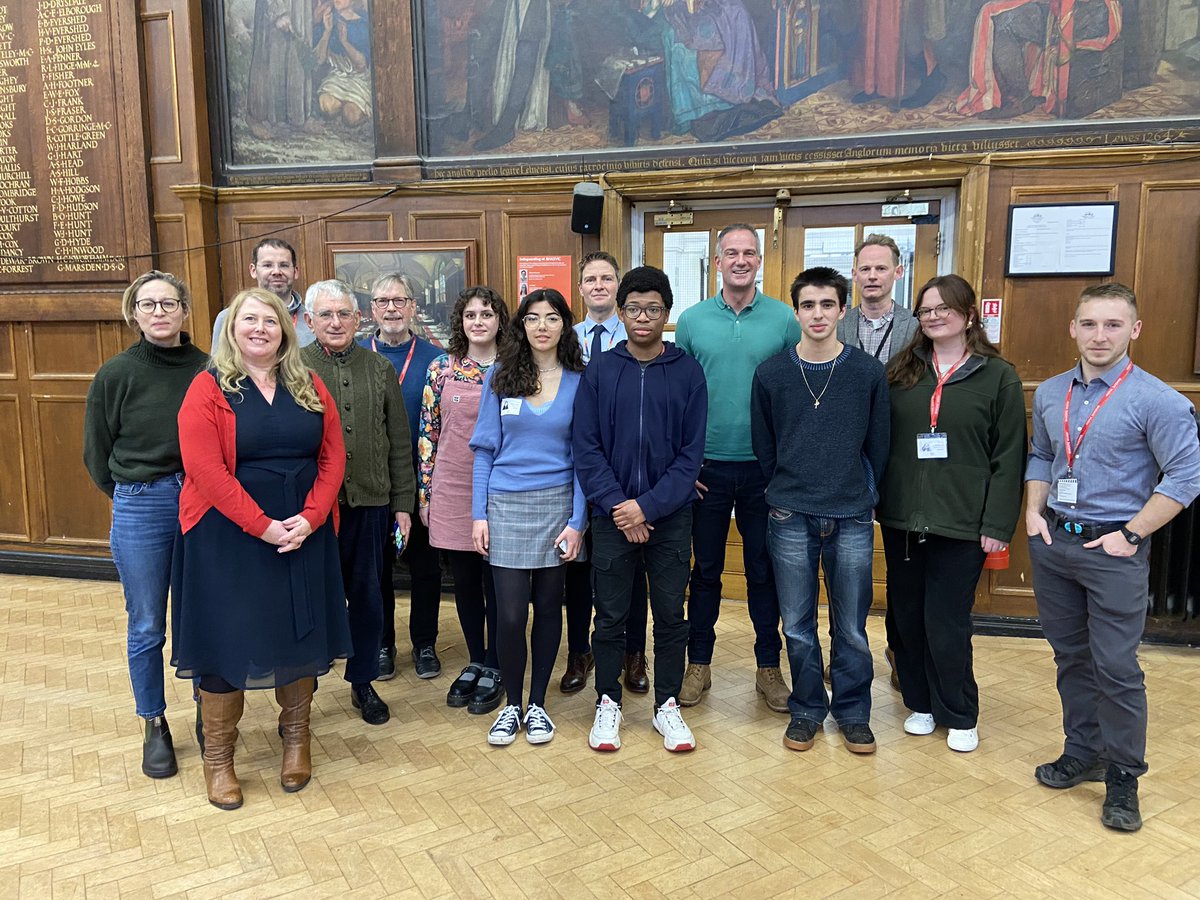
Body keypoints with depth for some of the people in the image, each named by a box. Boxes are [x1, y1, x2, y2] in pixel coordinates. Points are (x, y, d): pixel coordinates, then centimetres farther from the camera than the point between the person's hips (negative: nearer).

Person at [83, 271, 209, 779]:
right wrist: (135, 493, 8)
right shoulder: (116, 374, -4)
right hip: (140, 510, -1)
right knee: (146, 627, 9)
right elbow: (97, 454, 5)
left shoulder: (208, 369, -3)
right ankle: (155, 726, 26)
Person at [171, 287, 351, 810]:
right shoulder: (209, 388, -6)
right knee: (225, 638, 5)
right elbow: (206, 469, -14)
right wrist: (262, 526, -19)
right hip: (228, 535, -3)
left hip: (303, 534, 4)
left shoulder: (310, 388, 5)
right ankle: (218, 755, 22)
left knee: (300, 632, 11)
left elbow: (333, 457, 2)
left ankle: (296, 738, 31)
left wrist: (309, 518, -12)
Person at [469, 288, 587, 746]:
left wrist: (577, 521, -6)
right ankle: (511, 705, 20)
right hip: (506, 504, 0)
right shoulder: (500, 377, 2)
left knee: (548, 607, 9)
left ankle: (537, 704, 27)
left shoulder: (578, 382, 0)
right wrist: (479, 514, -2)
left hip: (557, 503, 0)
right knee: (510, 614, -2)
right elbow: (485, 450, 3)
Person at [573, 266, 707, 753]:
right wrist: (617, 505, -12)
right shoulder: (599, 370, 0)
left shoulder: (687, 371, -1)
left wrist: (648, 506, -13)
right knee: (611, 616, 9)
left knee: (670, 615, 10)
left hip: (670, 516, 0)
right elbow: (585, 447, -3)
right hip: (612, 516, 0)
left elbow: (691, 452, -4)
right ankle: (608, 703, 26)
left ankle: (666, 704, 27)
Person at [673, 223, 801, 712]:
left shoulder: (784, 319, 0)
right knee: (705, 569, 11)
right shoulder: (692, 319, 2)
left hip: (765, 469, 0)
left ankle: (769, 666, 25)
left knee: (764, 570, 10)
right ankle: (698, 663, 25)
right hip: (707, 468, 1)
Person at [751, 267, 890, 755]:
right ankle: (806, 709, 27)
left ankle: (853, 712, 26)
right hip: (790, 518, 1)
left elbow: (878, 445, 6)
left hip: (852, 519, 0)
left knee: (851, 627, 8)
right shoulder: (771, 373, 1)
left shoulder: (869, 372, 0)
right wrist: (787, 493, 8)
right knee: (798, 626, 9)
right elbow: (763, 445, 8)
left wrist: (859, 495, 8)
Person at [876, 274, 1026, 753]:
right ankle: (920, 702, 29)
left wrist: (998, 525, -8)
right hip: (901, 518, 4)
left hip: (961, 524, -3)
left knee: (946, 623, 0)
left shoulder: (998, 376, -1)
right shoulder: (901, 371, 7)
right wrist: (876, 500, 2)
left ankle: (960, 715, 21)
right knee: (906, 616, 10)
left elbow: (1008, 457, -3)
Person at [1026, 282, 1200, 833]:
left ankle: (1122, 777, 17)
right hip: (1052, 543, 5)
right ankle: (1082, 752, 31)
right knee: (1070, 657, 15)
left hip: (1113, 551, -5)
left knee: (1116, 667, 0)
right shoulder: (1049, 394, 7)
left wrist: (1131, 534, -13)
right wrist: (1034, 512, 6)